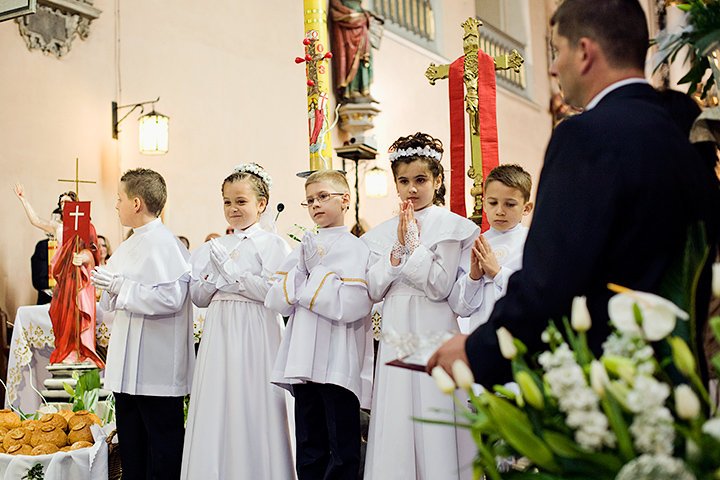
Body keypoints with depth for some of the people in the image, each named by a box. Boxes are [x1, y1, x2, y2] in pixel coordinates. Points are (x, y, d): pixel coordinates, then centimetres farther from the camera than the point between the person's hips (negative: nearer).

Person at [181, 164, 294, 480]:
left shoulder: (272, 244, -2)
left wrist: (231, 272, -12)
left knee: (252, 410, -2)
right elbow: (198, 297, 10)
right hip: (219, 333, 5)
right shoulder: (213, 247, 13)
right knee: (217, 409, 6)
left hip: (256, 335, -5)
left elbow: (273, 292, -14)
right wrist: (216, 273, -7)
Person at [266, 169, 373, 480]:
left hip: (339, 363, -5)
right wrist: (303, 269, -5)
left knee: (343, 454, -1)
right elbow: (276, 302, 8)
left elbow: (350, 306, -14)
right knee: (309, 452, 12)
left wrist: (316, 269, -7)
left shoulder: (356, 249, -2)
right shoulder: (304, 248, 16)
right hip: (303, 361, 6)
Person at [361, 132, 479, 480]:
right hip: (395, 335, 4)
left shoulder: (451, 226, 0)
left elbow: (440, 286, -10)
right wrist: (398, 249, -6)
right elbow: (373, 290, 4)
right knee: (395, 420, 5)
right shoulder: (383, 233, 12)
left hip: (434, 331, -4)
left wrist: (414, 241, -9)